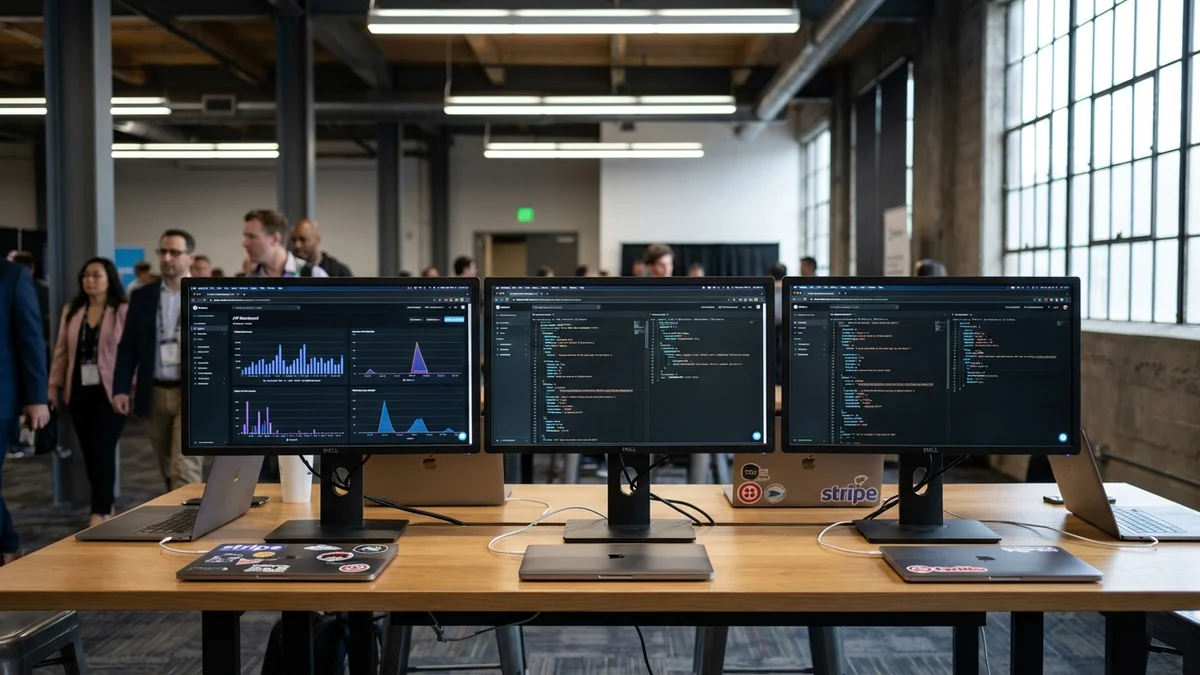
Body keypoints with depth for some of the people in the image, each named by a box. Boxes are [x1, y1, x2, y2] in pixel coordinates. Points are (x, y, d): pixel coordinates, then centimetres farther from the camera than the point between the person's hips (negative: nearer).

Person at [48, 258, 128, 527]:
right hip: (79, 392, 5)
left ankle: (101, 512, -2)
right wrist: (54, 385, 8)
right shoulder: (71, 311, 11)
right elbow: (61, 351, 13)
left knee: (102, 449, -8)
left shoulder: (124, 311, -5)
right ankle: (105, 506, 19)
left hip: (110, 392, -5)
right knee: (89, 451, 7)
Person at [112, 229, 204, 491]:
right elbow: (127, 346, 8)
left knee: (184, 470, -11)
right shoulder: (142, 297, 8)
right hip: (154, 393, 4)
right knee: (168, 471, 15)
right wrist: (121, 389, -2)